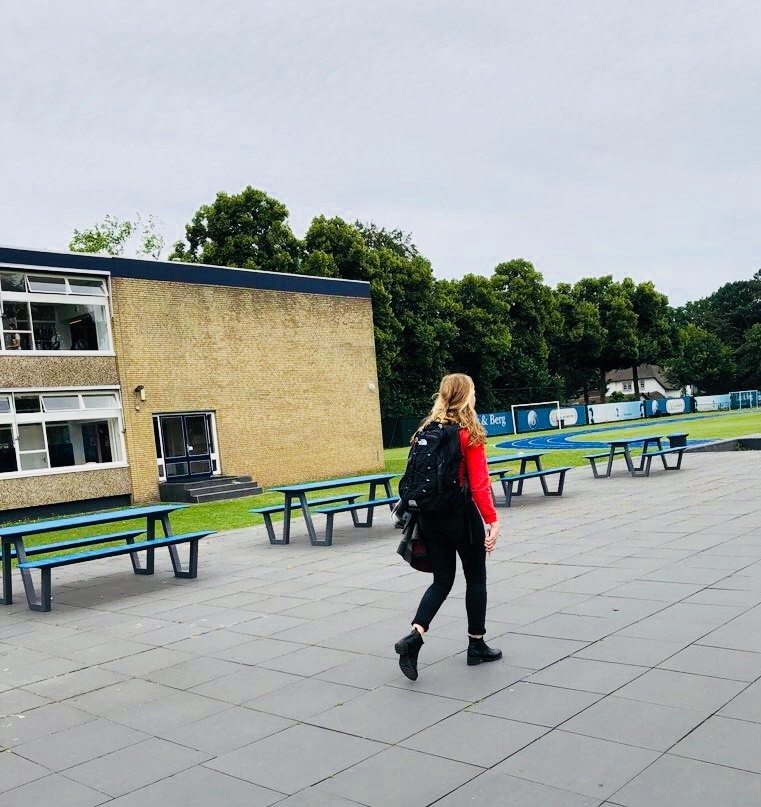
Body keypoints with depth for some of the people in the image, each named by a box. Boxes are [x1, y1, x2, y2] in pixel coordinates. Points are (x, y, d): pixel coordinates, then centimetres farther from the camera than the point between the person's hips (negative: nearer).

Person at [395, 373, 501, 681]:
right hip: (461, 513, -5)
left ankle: (414, 635, -7)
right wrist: (492, 520, -14)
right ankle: (476, 645, 23)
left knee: (442, 580, 12)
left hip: (430, 514, 5)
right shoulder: (470, 433, -12)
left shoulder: (428, 430, 6)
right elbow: (478, 484, -16)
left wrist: (421, 510, 16)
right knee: (475, 578, 13)